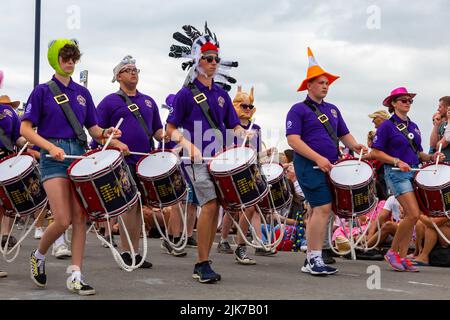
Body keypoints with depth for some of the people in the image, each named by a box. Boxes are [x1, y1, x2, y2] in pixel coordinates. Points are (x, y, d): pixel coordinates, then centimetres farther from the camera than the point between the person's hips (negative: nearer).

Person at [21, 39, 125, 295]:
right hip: (54, 157, -4)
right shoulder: (43, 91, 3)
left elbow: (92, 128, 17)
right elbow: (26, 129, -3)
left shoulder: (83, 93, 15)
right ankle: (38, 255, 17)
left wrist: (106, 134, -6)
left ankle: (76, 276, 2)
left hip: (80, 155, 4)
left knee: (80, 218, -2)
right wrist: (50, 146, -18)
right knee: (63, 220, -11)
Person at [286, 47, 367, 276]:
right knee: (323, 208, -16)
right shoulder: (298, 110, -4)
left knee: (317, 210, 10)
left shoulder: (332, 109, 18)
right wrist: (318, 158, -23)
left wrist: (354, 146, -1)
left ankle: (310, 261, 16)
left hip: (330, 167, 7)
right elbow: (293, 140, -14)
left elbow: (344, 134, 22)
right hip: (309, 166, -7)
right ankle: (315, 259, -12)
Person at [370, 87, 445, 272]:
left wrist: (431, 157, 2)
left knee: (410, 216, 2)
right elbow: (375, 152, -8)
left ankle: (402, 257, 9)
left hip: (414, 172, 7)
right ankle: (392, 252, -3)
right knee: (414, 214, -17)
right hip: (396, 173, -7)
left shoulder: (414, 127, 17)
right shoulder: (387, 126, -3)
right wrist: (397, 161, -18)